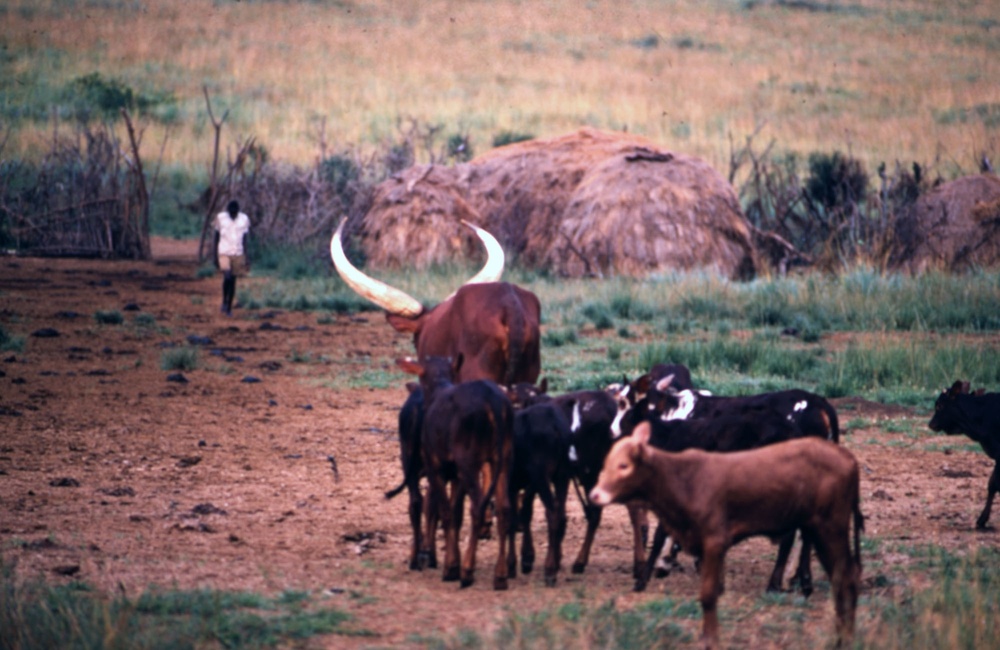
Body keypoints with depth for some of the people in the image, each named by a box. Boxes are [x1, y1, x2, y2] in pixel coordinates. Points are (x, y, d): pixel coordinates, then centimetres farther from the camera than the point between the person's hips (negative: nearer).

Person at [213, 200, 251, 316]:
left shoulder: (244, 219, 0)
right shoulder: (220, 218, -4)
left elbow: (244, 240, 5)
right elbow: (216, 238, 2)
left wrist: (246, 257, 1)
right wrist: (215, 257, 1)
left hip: (238, 254, 2)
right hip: (224, 253, -2)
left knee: (233, 280, 6)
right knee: (227, 276, -22)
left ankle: (229, 307, 19)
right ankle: (224, 301, 0)